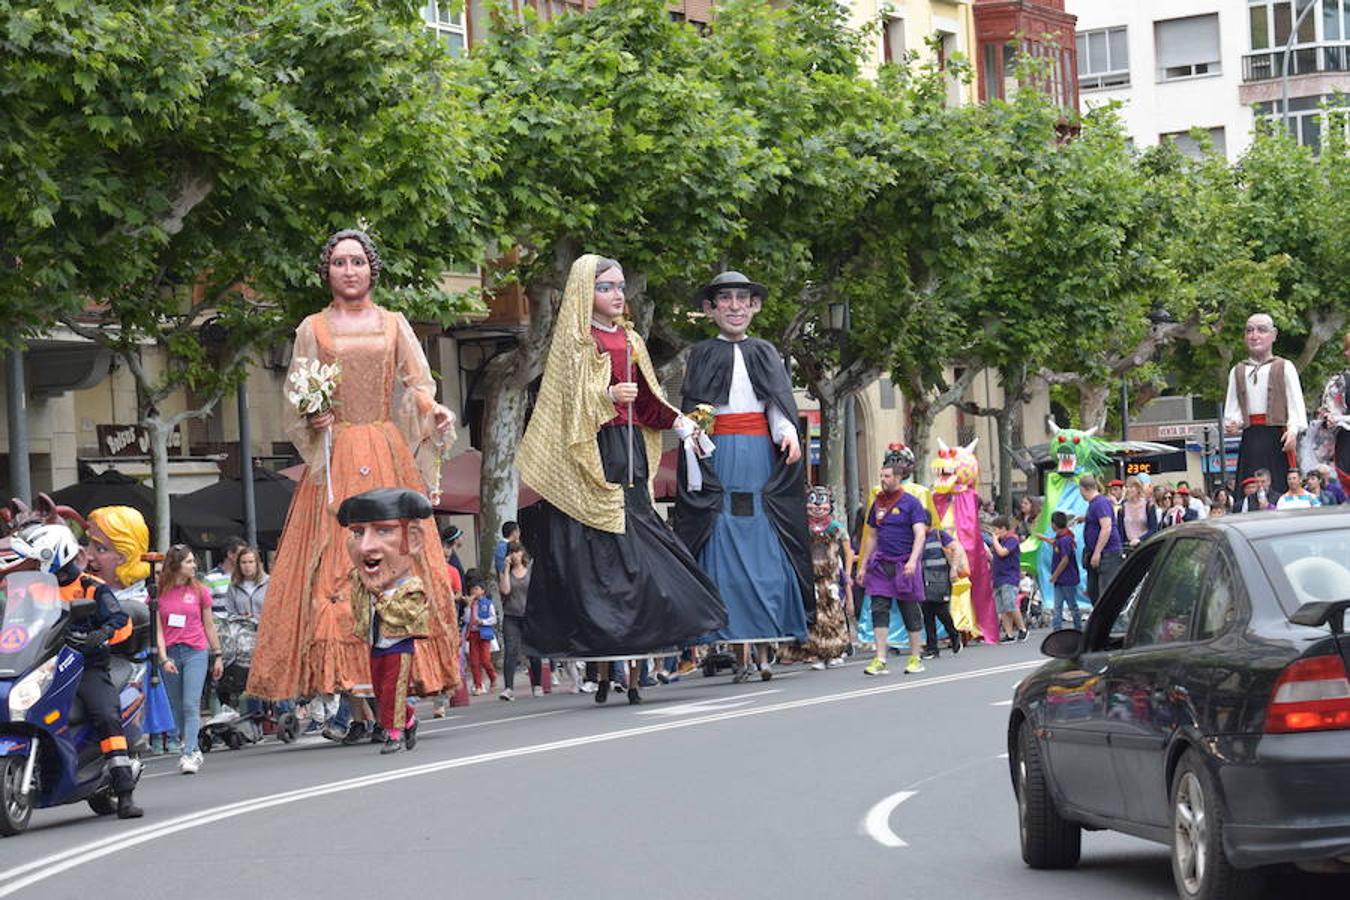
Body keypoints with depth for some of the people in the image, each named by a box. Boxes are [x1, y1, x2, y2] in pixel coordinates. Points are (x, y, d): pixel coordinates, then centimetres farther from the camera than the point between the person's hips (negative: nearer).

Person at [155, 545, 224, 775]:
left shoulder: (199, 590, 5)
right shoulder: (159, 592, 3)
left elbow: (209, 625, 12)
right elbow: (158, 628, 1)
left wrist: (217, 655, 14)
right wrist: (163, 658, -9)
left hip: (196, 652, -1)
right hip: (171, 653, 1)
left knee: (191, 705, -12)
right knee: (177, 708, 7)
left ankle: (189, 755, -17)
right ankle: (193, 751, 20)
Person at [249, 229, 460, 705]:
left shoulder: (393, 324, 14)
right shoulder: (313, 329, 11)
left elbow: (417, 385, 7)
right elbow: (296, 400, 10)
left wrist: (434, 411, -14)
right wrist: (312, 419, -11)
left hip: (390, 453, 1)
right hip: (335, 458, -1)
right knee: (336, 564, -10)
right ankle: (353, 691, -14)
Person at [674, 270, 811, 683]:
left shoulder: (765, 354, 15)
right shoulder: (701, 355, 10)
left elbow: (779, 408, 8)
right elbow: (690, 419, 4)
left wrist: (788, 434, -14)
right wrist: (695, 474, -7)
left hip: (761, 458, 1)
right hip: (718, 459, -1)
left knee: (765, 551, -4)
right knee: (726, 552, -6)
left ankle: (765, 650, -2)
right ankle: (742, 651, -7)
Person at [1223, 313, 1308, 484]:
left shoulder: (1284, 368, 5)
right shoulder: (1237, 372, 17)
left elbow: (1296, 403, -3)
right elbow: (1232, 407, 15)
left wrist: (1293, 430, -18)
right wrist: (1232, 424, -6)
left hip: (1277, 437, -3)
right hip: (1250, 438, 3)